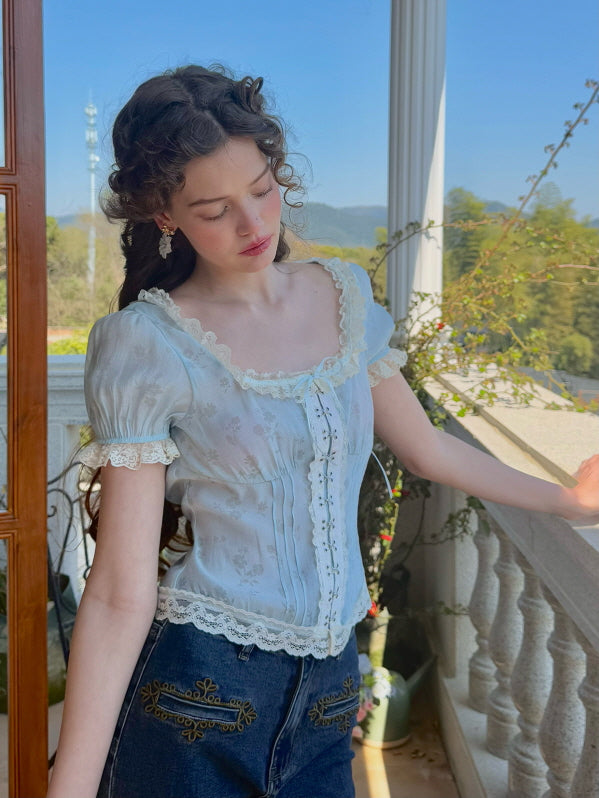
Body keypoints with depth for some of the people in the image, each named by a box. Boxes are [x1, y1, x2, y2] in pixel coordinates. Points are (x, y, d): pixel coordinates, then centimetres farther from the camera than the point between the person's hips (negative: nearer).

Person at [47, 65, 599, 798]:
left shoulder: (344, 295, 2)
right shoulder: (148, 345, -14)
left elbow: (428, 449, 16)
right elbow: (122, 594, -15)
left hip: (325, 691, 5)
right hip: (197, 703, -4)